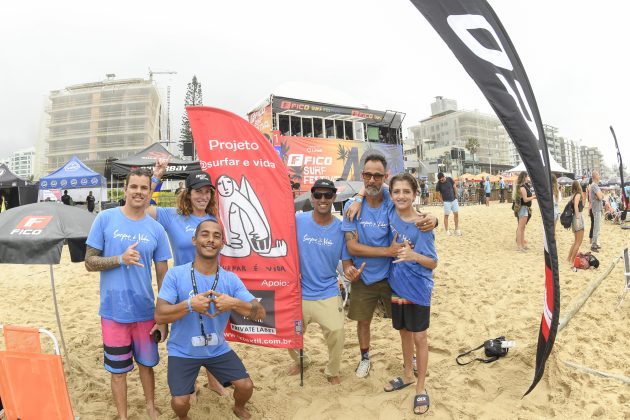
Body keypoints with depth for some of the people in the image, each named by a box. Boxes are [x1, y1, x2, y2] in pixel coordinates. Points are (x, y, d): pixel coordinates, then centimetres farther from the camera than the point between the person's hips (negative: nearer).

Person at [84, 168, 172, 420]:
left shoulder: (156, 229, -2)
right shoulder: (105, 219, -7)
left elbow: (162, 275, 1)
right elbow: (90, 262, -4)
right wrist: (120, 259, -23)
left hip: (145, 311, 2)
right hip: (113, 311, -1)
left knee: (146, 363, 19)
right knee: (118, 370, 13)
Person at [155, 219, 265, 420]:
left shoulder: (231, 279, -10)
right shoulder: (175, 274, -15)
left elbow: (260, 313, -13)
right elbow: (159, 315, -19)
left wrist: (234, 303, -32)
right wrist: (189, 304, -34)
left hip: (218, 349, 2)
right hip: (182, 351, -2)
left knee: (246, 386, -2)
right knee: (180, 402, -10)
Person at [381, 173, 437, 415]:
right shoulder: (391, 212, -7)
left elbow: (432, 263, -15)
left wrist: (414, 255, -34)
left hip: (418, 288, -5)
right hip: (397, 285, 5)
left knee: (419, 337, 7)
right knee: (404, 332, 20)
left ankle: (421, 388, 23)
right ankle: (408, 375, 40)